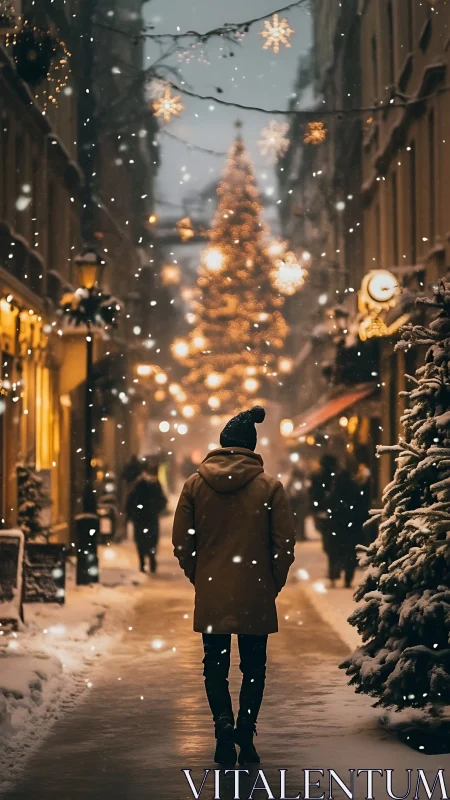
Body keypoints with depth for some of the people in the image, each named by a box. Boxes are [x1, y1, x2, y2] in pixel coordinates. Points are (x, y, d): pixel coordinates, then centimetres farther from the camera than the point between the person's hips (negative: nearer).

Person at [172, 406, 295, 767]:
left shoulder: (195, 484, -1)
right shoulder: (270, 486, -5)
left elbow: (182, 543, 2)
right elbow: (284, 544, -4)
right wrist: (274, 584, 9)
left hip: (211, 592, 1)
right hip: (255, 594, -1)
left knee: (215, 664, 12)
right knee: (253, 666, 11)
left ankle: (224, 722, -6)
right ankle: (246, 731, 1)